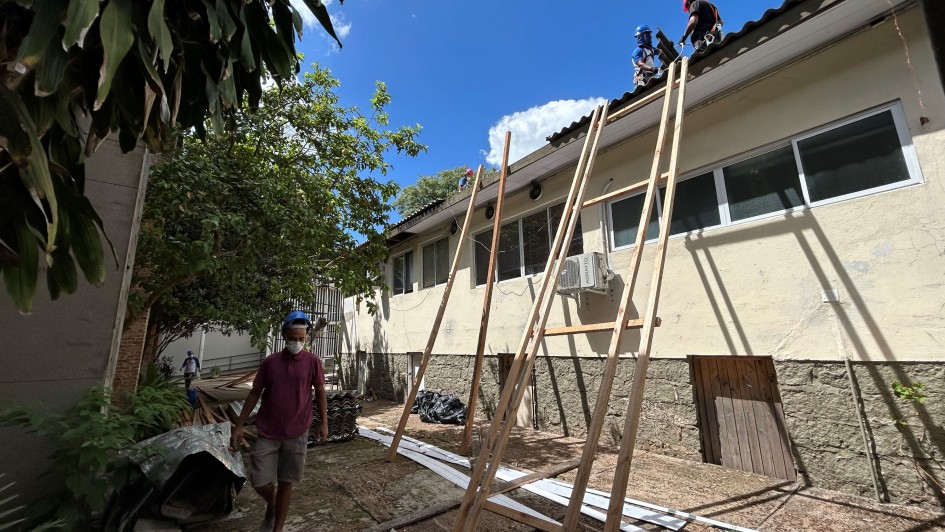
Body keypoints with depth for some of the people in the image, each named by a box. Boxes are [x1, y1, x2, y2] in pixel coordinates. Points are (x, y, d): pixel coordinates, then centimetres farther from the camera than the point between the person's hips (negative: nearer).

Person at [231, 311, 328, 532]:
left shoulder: (312, 361, -6)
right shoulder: (270, 361, -3)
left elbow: (320, 392, 0)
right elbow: (255, 394, 5)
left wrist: (324, 423, -3)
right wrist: (239, 426, 3)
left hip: (296, 435, -1)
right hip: (267, 434, 1)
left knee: (286, 483, 9)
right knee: (260, 482, 5)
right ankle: (271, 508, 39)